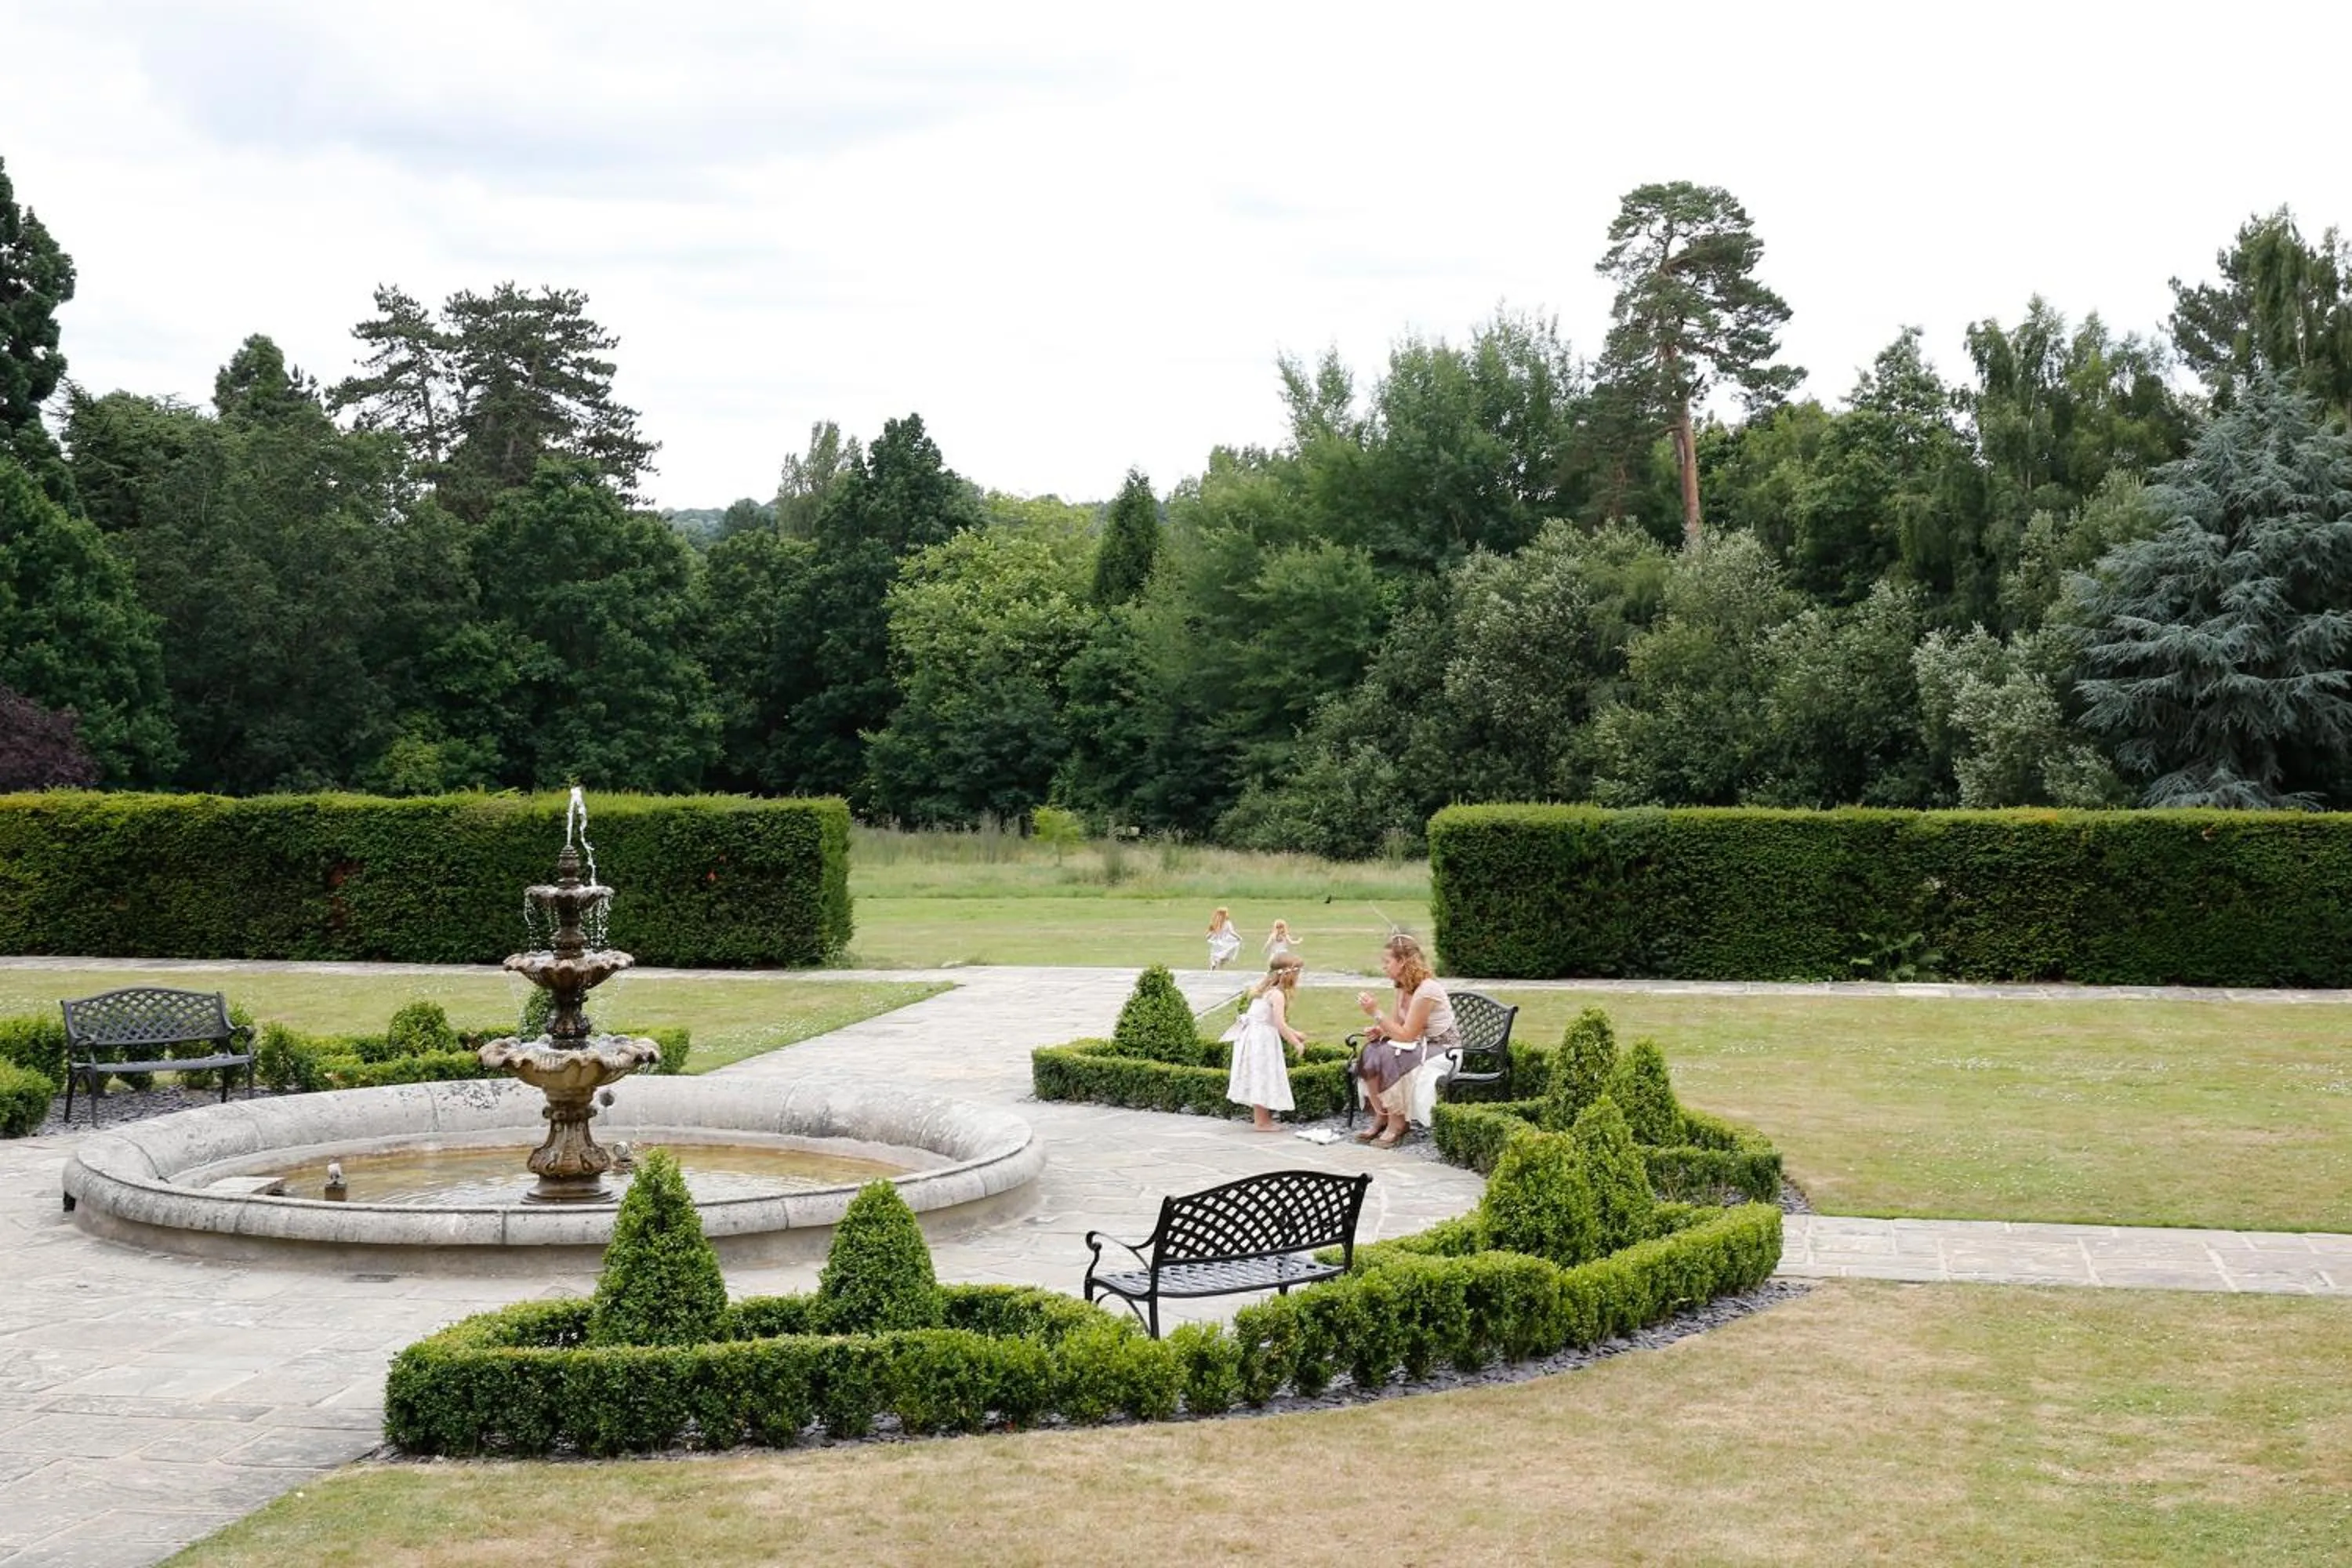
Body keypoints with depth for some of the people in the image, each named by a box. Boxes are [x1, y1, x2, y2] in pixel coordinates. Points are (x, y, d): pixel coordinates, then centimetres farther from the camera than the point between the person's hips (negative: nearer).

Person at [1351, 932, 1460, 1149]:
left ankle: (1398, 1123, -13)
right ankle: (1381, 1118, -5)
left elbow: (1406, 1035, -23)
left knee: (1390, 1058, -29)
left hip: (1443, 1048, -9)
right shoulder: (1403, 987, 3)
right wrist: (1378, 1030, -13)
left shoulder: (1426, 990, -24)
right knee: (1371, 1052, -13)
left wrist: (1376, 1013, -24)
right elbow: (1397, 1025, 8)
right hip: (1419, 1044, 9)